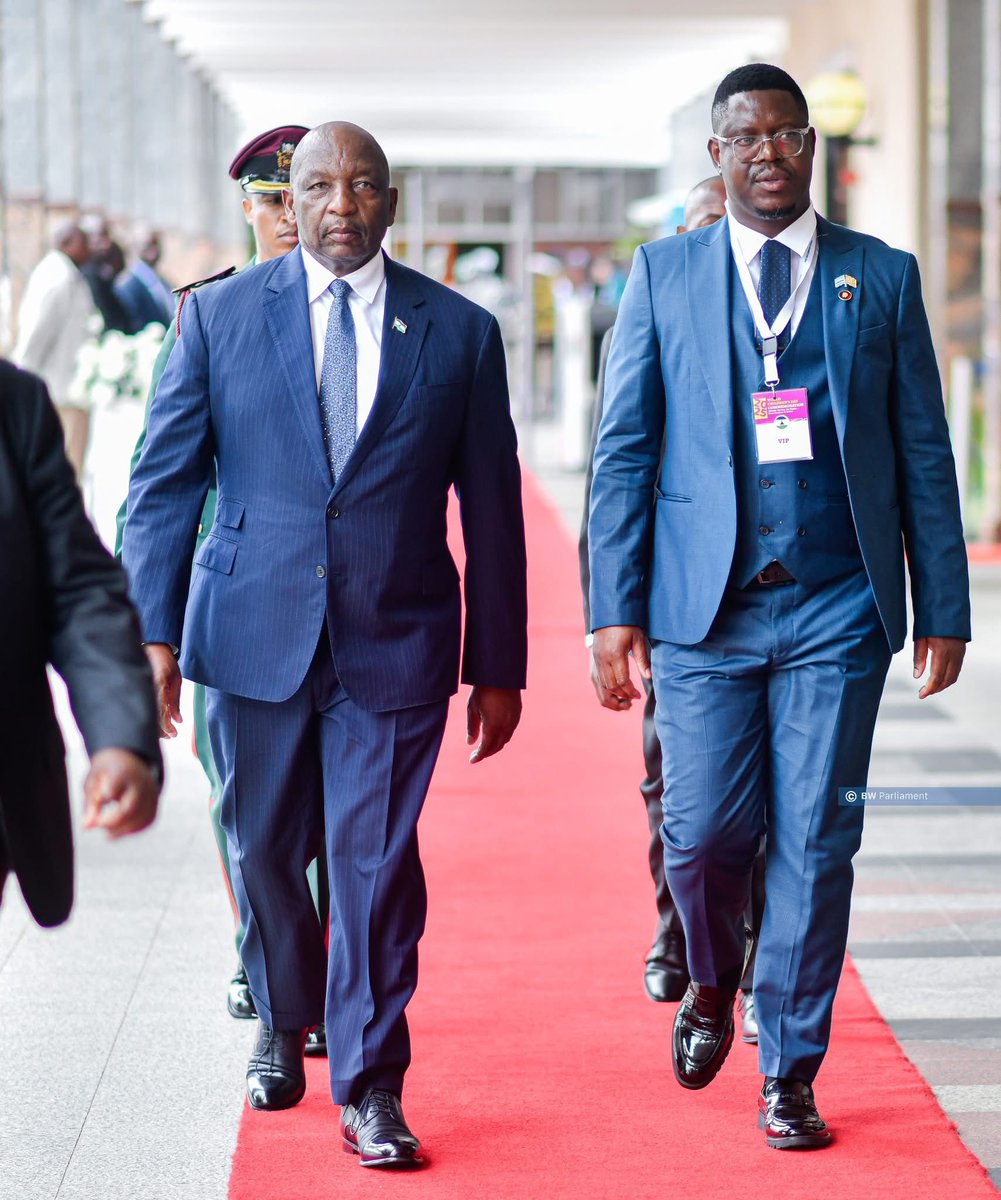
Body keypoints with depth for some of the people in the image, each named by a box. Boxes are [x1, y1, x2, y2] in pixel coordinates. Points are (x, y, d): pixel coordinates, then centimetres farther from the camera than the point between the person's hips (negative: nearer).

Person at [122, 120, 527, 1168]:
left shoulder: (458, 332, 2)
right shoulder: (220, 316, 3)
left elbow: (492, 510, 5)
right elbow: (163, 482, 3)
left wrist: (498, 668, 4)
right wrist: (151, 632, -5)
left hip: (396, 645, -1)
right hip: (253, 635, 1)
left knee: (376, 863, -3)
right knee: (263, 850, 13)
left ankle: (369, 1089, 9)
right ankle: (282, 1024, 39)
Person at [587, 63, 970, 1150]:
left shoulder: (883, 277, 7)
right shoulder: (662, 275, 7)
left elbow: (923, 453, 7)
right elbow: (623, 450, 5)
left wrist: (943, 609, 3)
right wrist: (615, 610, -3)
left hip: (837, 611, 0)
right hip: (705, 610, 0)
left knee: (816, 845, 0)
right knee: (705, 833, -1)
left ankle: (788, 1073, 13)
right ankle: (712, 986, 31)